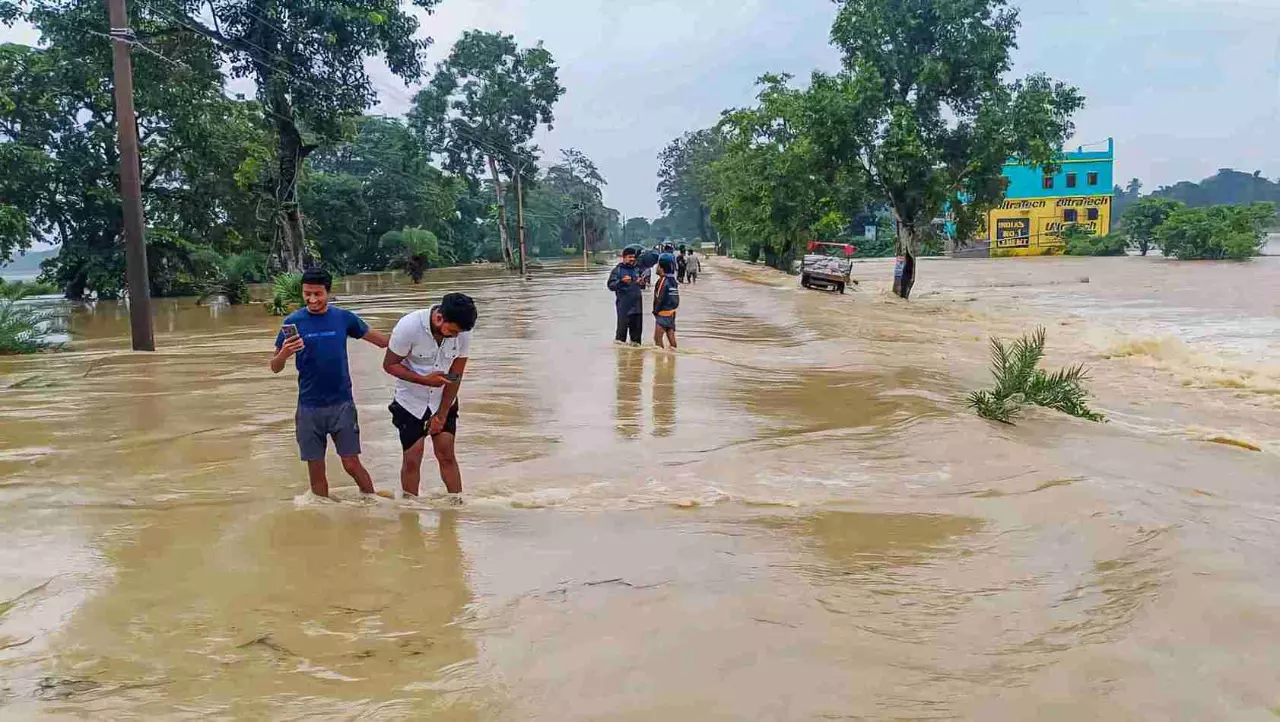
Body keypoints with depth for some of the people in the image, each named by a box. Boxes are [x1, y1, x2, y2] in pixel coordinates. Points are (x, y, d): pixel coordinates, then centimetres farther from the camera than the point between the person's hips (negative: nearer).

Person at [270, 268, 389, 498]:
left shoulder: (343, 317, 0)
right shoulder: (293, 322, -2)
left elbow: (378, 338, 12)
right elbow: (275, 368, 1)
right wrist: (284, 353, -21)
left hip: (342, 403, 0)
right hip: (309, 407, 0)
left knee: (352, 464, 1)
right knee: (316, 470, 7)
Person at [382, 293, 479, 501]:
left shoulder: (463, 332, -16)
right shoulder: (409, 327, -25)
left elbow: (456, 376, -8)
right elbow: (389, 365, -15)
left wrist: (441, 415, -6)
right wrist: (424, 379, -29)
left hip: (443, 401, 2)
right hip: (411, 402, -2)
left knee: (446, 455, 1)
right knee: (412, 459, 2)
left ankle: (457, 503, 9)